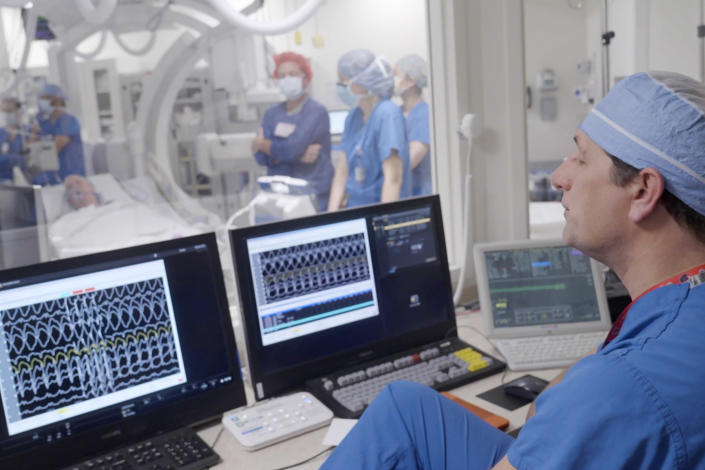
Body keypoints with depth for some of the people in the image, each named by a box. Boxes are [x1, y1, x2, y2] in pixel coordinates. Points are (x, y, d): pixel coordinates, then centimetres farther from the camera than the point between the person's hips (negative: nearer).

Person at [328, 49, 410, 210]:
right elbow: (343, 170, 10)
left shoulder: (388, 114, -13)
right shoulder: (354, 116, 8)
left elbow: (393, 177, -17)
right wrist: (331, 214, 3)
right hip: (355, 208, 6)